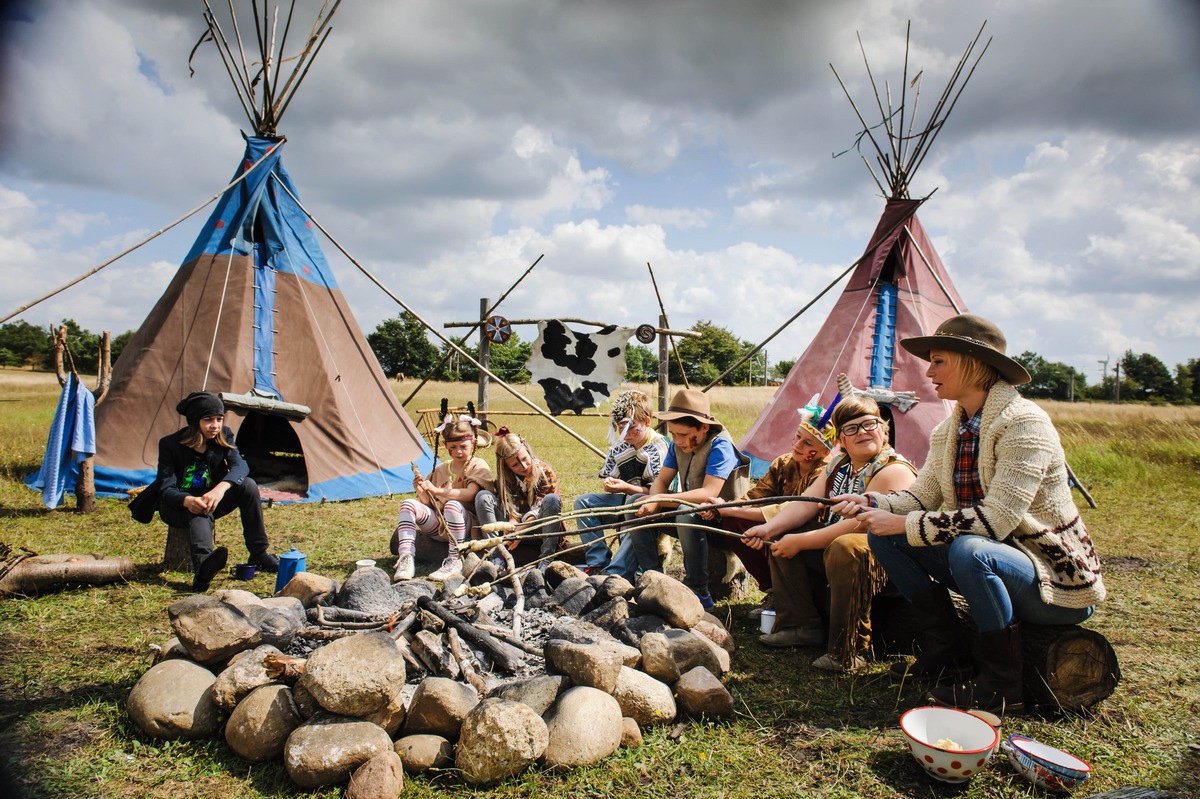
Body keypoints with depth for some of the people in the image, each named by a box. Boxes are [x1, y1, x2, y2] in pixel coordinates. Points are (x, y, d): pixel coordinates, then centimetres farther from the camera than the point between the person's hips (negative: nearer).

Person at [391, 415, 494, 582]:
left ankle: (455, 562, -27)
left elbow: (470, 494, -20)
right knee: (409, 504, -15)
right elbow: (428, 502, 13)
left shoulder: (479, 466, -1)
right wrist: (421, 492, -11)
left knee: (453, 505, -37)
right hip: (439, 524, 5)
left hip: (466, 525, -5)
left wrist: (436, 491, -27)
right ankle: (405, 559, -26)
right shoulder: (441, 469, 15)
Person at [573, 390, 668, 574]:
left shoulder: (659, 447, -15)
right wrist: (609, 484, -9)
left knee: (634, 502, -39)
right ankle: (597, 564, -15)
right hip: (625, 499, 8)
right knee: (583, 501, -4)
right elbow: (607, 478, 16)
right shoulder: (620, 447, 5)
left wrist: (626, 488, -27)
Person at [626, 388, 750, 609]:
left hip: (722, 521, -8)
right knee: (640, 511, -7)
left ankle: (699, 593, -22)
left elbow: (709, 493, -32)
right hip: (690, 510, 8)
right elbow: (662, 480, 4)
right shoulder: (678, 445, 0)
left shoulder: (720, 446, -22)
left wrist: (662, 499, -35)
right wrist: (653, 502, -20)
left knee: (687, 515, -37)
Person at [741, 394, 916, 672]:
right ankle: (801, 625, 4)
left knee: (845, 547, -39)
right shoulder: (838, 465, 9)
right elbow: (805, 503, 2)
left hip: (884, 559, -9)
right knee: (780, 536, 4)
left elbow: (858, 524, -28)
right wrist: (769, 528, -16)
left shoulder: (893, 470, -19)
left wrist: (800, 542, -25)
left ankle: (848, 650, -25)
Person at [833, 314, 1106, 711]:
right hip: (993, 564, 8)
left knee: (970, 550, -38)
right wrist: (869, 503, -15)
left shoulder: (1024, 424, -23)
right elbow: (922, 496, 4)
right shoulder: (950, 430, 3)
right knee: (884, 535, -7)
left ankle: (1001, 686, -17)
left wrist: (905, 524, -29)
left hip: (1057, 581, -8)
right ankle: (941, 651, 3)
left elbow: (996, 519, -30)